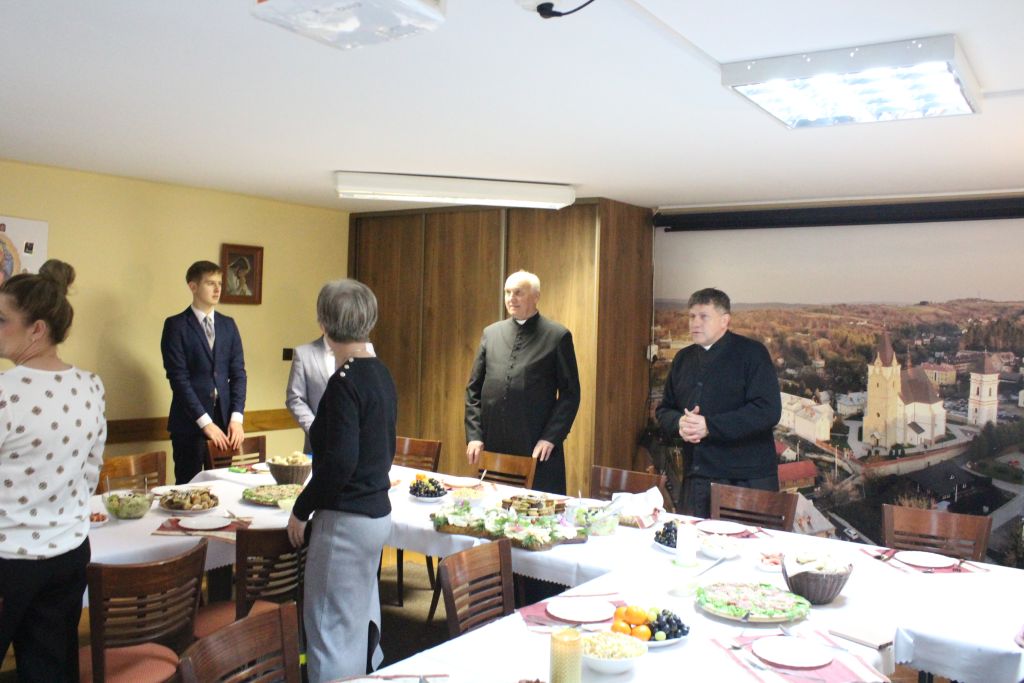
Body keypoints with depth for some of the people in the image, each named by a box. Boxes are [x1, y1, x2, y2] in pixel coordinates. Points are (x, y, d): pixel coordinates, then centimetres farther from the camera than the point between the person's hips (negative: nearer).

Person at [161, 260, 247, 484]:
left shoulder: (228, 325, 12)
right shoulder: (176, 325, -3)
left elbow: (238, 373, 7)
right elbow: (178, 377, -10)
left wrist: (236, 417, -4)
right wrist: (205, 421, -14)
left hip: (224, 421, 4)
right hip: (190, 423, -4)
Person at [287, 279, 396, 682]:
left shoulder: (344, 382, -19)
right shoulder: (382, 375, 7)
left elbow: (340, 463, -23)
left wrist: (301, 510, -11)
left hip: (347, 519, -9)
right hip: (378, 512, 9)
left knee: (332, 627, 3)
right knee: (362, 617, 22)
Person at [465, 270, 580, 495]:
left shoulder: (558, 336, -2)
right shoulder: (491, 333, 10)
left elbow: (570, 394, -3)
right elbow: (474, 388, 11)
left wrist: (550, 438, -10)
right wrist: (474, 435, 2)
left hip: (538, 450, -3)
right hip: (492, 446, 4)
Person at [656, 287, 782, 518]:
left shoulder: (752, 353, -4)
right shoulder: (683, 359, 14)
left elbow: (768, 410, -14)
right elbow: (664, 410, 18)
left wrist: (709, 426, -19)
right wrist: (679, 422, -6)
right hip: (695, 479, 5)